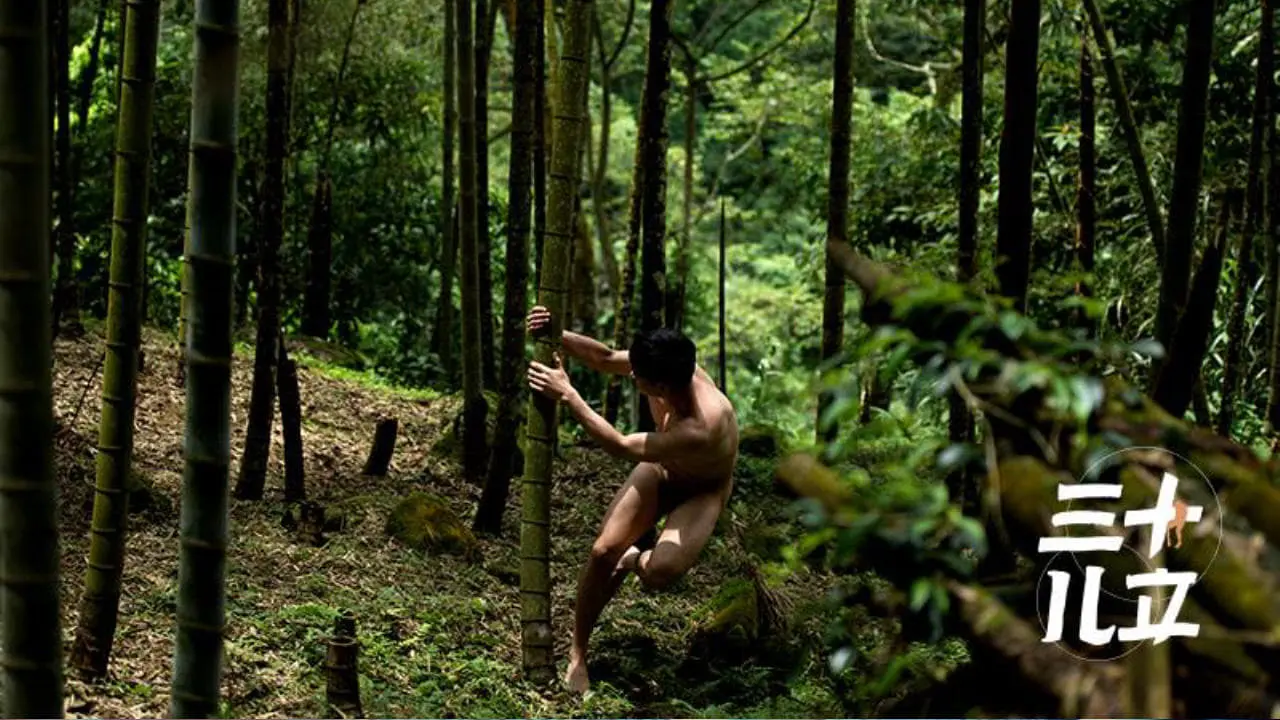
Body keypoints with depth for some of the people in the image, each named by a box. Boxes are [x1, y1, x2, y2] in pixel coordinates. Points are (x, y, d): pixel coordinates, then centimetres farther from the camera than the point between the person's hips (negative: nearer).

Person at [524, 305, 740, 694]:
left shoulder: (702, 428, -44)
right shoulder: (672, 369, -28)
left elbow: (621, 447, -36)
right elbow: (606, 359, -11)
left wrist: (569, 396, -35)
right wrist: (558, 336, -28)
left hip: (702, 491, -5)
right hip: (658, 470, 5)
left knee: (660, 572, -29)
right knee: (602, 550, -13)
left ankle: (634, 560, 10)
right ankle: (577, 654, 7)